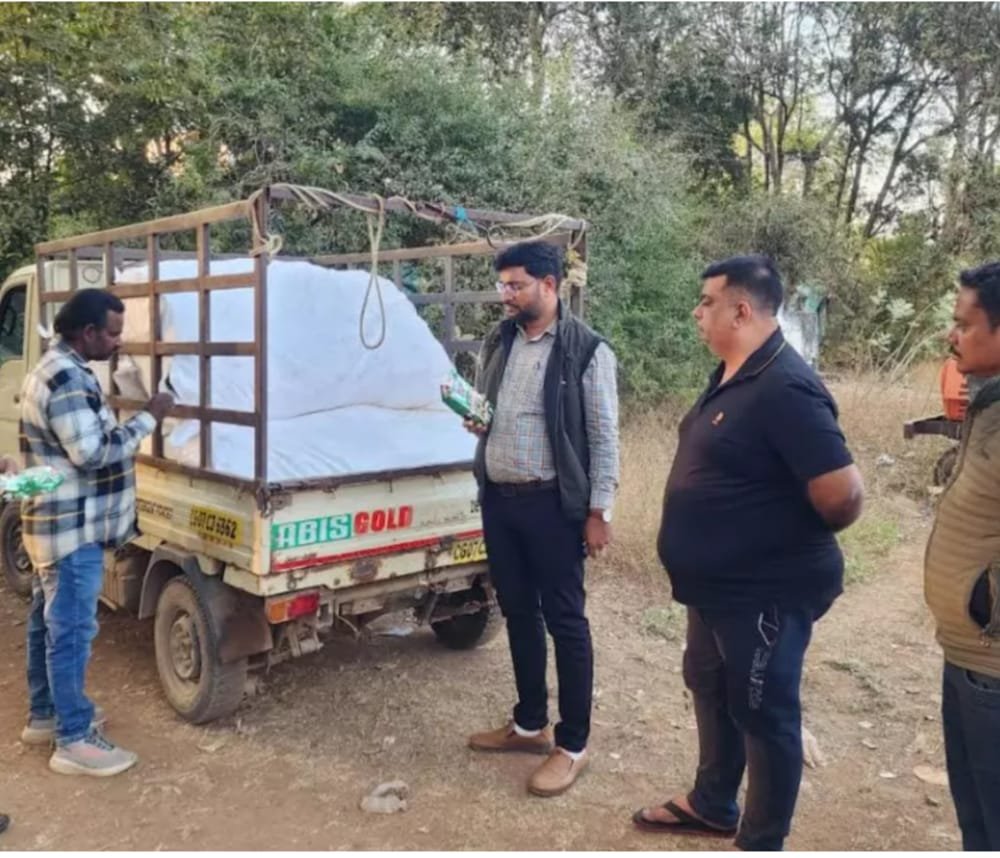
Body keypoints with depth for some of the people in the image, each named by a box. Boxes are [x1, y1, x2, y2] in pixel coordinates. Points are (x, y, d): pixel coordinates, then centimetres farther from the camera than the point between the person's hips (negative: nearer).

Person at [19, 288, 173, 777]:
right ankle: (74, 741, 6)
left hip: (53, 523, 11)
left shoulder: (53, 368, 13)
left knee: (47, 623, 19)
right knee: (71, 631, -3)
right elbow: (94, 452, -25)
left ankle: (44, 715, 32)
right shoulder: (67, 378, -21)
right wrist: (148, 418, -19)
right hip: (72, 529, -11)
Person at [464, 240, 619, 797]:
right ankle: (530, 723, 33)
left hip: (553, 504, -7)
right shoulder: (499, 343, 9)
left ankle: (572, 745, 16)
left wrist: (599, 511, -11)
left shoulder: (587, 351, -10)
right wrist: (473, 417, -3)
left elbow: (603, 436, -10)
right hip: (498, 499, 7)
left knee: (565, 621, 3)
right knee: (518, 613, 16)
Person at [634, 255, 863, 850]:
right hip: (720, 584, 10)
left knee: (762, 713, 7)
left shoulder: (785, 389, -26)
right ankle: (712, 806, 45)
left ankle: (761, 843, 27)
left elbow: (844, 495, -29)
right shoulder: (733, 377, 6)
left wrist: (796, 538, -11)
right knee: (709, 688, 23)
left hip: (767, 592, -10)